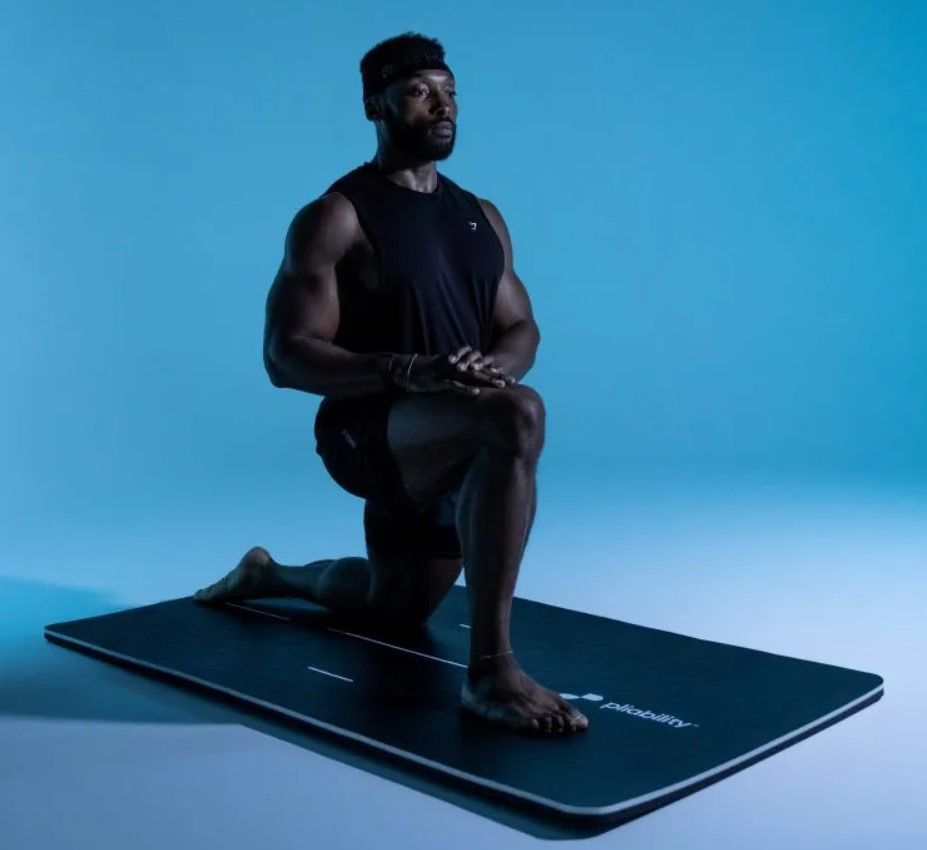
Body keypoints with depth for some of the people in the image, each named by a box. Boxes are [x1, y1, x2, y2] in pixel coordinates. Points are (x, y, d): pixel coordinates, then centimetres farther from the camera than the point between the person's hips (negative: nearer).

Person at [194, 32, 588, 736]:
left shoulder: (482, 217, 11)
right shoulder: (334, 218, -9)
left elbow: (521, 328, 11)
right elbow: (286, 356, -15)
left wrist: (494, 365, -14)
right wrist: (405, 369, -30)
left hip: (446, 444, 7)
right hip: (372, 433, -7)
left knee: (397, 608, 24)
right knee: (518, 416, -38)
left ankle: (271, 576, 53)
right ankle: (490, 668, -35)